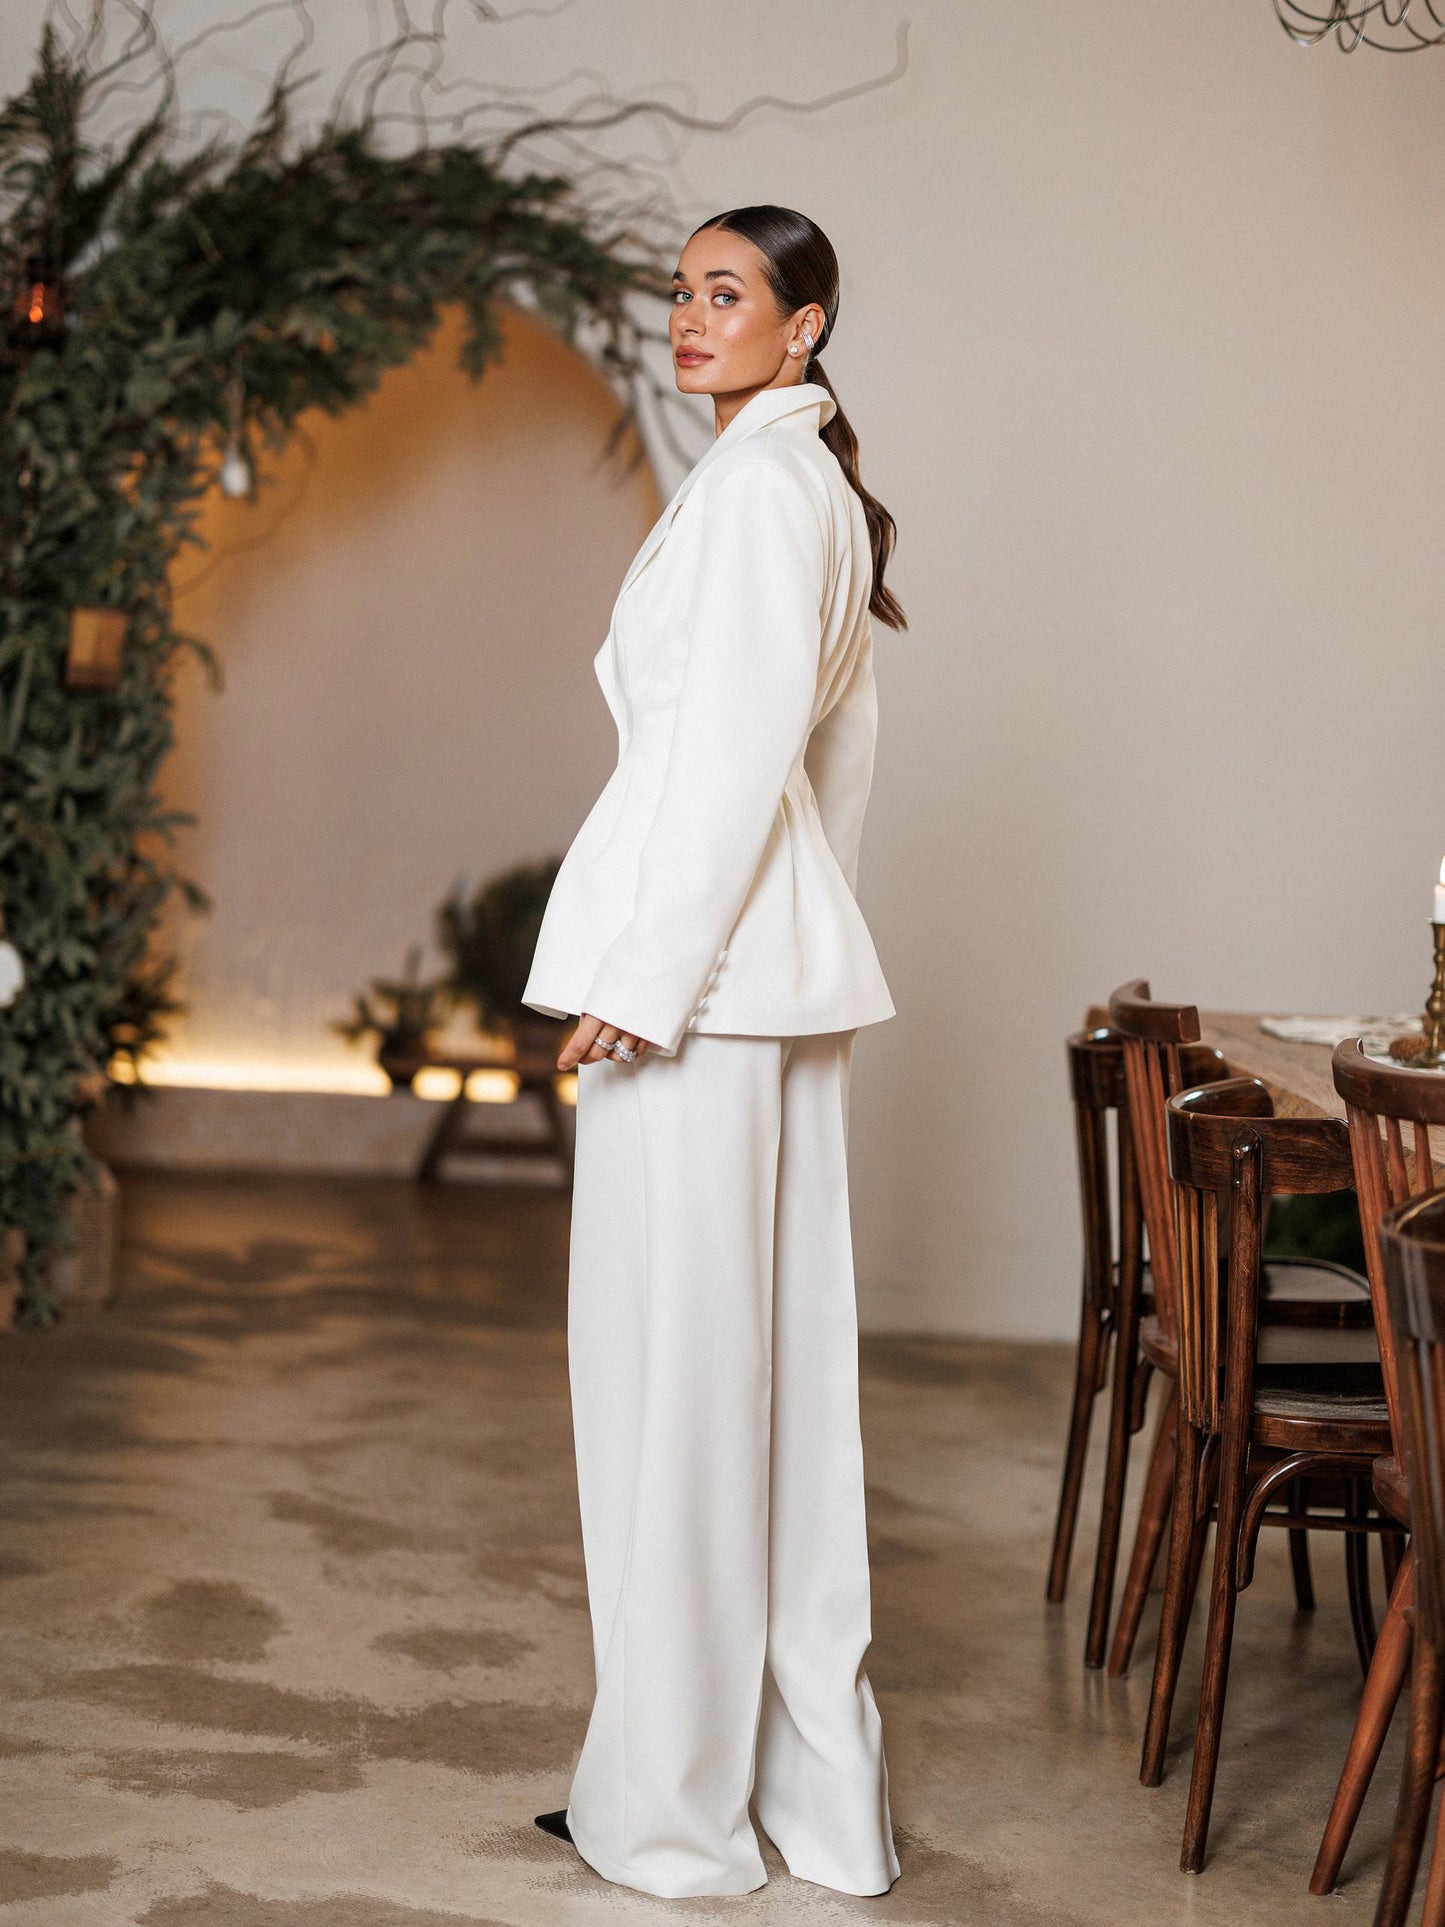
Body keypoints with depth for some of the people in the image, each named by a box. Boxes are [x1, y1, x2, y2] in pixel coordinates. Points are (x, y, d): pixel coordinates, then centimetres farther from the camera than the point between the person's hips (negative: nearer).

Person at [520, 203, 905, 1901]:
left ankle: (675, 1803, 7)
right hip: (783, 964, 10)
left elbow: (740, 741, -19)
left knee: (673, 1356, -3)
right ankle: (811, 1781, 20)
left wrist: (646, 975, -19)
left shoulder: (756, 479, -11)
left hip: (695, 955, -10)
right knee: (777, 1355, 12)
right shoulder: (826, 484, 19)